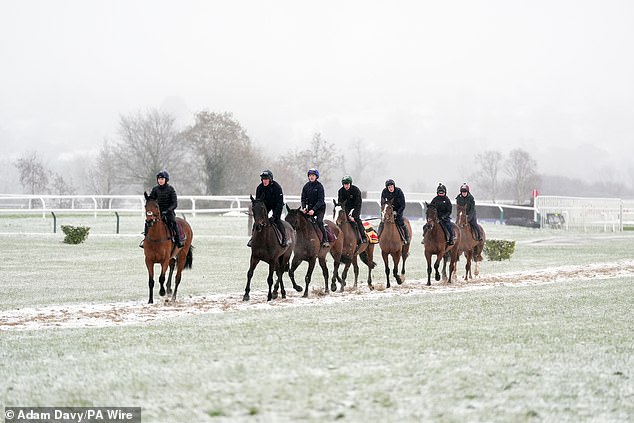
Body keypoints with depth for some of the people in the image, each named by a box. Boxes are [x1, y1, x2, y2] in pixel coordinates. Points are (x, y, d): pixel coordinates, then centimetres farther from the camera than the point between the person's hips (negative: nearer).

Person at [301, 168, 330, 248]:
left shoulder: (319, 186, -13)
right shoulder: (306, 186, 3)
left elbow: (320, 200, -17)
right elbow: (303, 198, 4)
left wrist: (313, 210, -26)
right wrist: (304, 207, -15)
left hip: (320, 208, -5)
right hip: (310, 207, 5)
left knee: (319, 222, -22)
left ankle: (325, 240, -18)